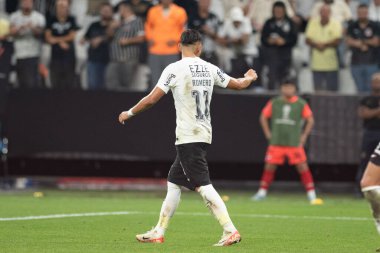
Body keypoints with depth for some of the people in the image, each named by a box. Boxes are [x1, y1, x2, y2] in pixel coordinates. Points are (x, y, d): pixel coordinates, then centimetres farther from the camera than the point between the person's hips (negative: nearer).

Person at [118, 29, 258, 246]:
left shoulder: (175, 69, -10)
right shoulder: (209, 69, 7)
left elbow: (152, 99, -12)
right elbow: (239, 84, 19)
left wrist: (129, 113, 4)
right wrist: (250, 78, 43)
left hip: (187, 137, -7)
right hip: (204, 136, 7)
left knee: (204, 186, -12)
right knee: (174, 182, 15)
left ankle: (230, 231, -22)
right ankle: (159, 232, 19)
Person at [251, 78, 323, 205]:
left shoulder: (301, 104, 0)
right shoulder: (274, 103, 4)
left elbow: (310, 120, 5)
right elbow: (263, 117, 14)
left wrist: (304, 136, 0)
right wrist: (268, 134, 7)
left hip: (294, 143, -2)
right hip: (276, 142, 2)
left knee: (303, 166, -7)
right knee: (270, 166, 2)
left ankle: (312, 195, -5)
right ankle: (262, 192, 15)